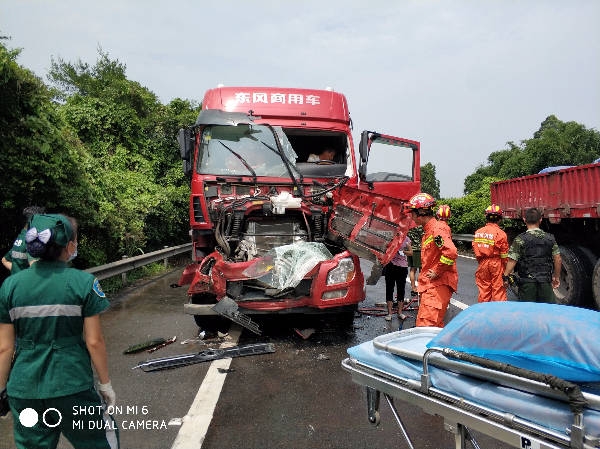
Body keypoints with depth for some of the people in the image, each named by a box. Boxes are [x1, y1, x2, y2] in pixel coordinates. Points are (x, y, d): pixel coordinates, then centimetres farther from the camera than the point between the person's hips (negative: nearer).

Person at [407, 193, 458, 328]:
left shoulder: (437, 229, -15)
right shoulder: (428, 230, 18)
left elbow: (451, 252, -30)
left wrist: (437, 272, -20)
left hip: (438, 285, -11)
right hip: (430, 285, 11)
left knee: (426, 327, -14)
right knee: (436, 326, 17)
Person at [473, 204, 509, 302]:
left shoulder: (478, 232, -1)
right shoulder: (500, 233, -13)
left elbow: (475, 250, 4)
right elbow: (504, 255, -8)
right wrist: (506, 271, 3)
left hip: (482, 264, 4)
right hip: (496, 264, -4)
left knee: (484, 290, 14)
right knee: (498, 290, 5)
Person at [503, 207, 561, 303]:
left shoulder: (520, 239, -8)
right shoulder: (550, 238, 4)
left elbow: (512, 260, -12)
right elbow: (558, 260, 4)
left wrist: (506, 277, -3)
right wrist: (556, 277, 16)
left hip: (527, 282, -3)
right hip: (546, 281, 3)